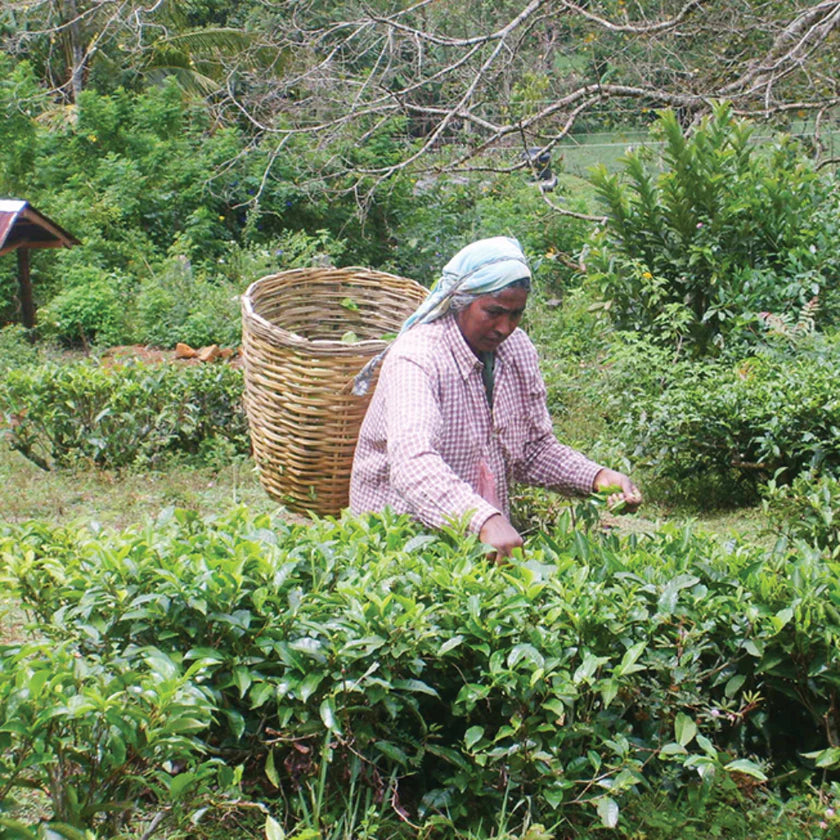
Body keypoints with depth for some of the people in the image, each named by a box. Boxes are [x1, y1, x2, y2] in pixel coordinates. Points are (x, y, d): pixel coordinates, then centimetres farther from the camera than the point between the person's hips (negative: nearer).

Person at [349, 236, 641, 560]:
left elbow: (536, 450, 13)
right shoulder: (415, 357, -19)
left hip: (491, 531, 6)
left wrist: (596, 477, -5)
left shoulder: (518, 349, 4)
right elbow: (412, 462, -35)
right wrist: (485, 519, -48)